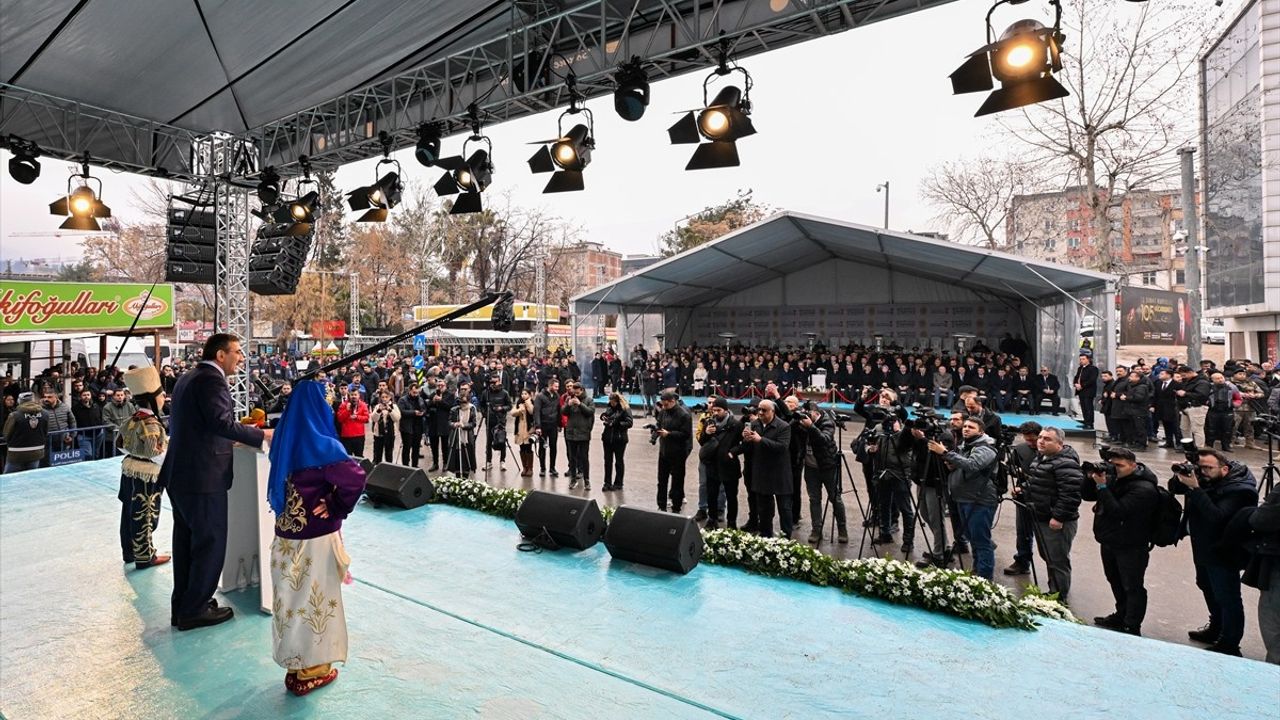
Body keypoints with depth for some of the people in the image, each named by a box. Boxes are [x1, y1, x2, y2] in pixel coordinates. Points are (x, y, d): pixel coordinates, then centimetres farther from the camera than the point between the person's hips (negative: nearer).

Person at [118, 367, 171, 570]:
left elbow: (123, 444, 14)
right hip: (145, 473, -9)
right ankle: (145, 556, 12)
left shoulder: (131, 420, 5)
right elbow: (156, 453, -25)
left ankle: (130, 551, 31)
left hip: (129, 468, 9)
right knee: (144, 516, 2)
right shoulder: (151, 423, -22)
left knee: (130, 512, 18)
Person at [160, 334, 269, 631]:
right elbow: (222, 422, -28)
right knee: (211, 543, 2)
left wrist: (226, 439, 23)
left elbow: (190, 425, 18)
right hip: (203, 477, -10)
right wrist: (263, 435, -20)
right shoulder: (212, 379, -16)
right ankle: (194, 610, 13)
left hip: (178, 474, 10)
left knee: (186, 540, 18)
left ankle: (183, 605, 30)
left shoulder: (187, 378, 14)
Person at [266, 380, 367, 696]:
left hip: (285, 533, 6)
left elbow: (279, 484, 15)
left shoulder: (284, 440, 2)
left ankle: (294, 664, 31)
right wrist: (337, 508, -16)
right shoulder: (322, 444, -19)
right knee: (314, 599, 9)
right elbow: (355, 478, -30)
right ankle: (312, 668, 24)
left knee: (290, 597, 16)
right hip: (316, 536, -6)